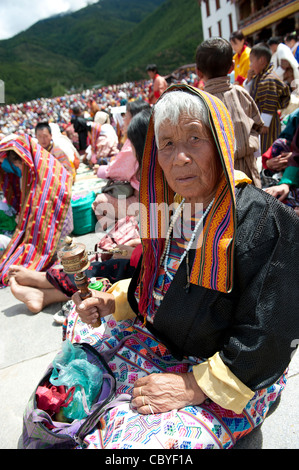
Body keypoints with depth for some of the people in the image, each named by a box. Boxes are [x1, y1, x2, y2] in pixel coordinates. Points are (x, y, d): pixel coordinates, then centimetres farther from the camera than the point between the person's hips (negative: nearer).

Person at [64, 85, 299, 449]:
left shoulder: (264, 221, -22)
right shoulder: (170, 209, 1)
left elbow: (267, 338, -22)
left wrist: (194, 387, -22)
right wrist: (111, 302, -4)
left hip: (227, 387, -6)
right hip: (155, 344, 7)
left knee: (132, 441, -25)